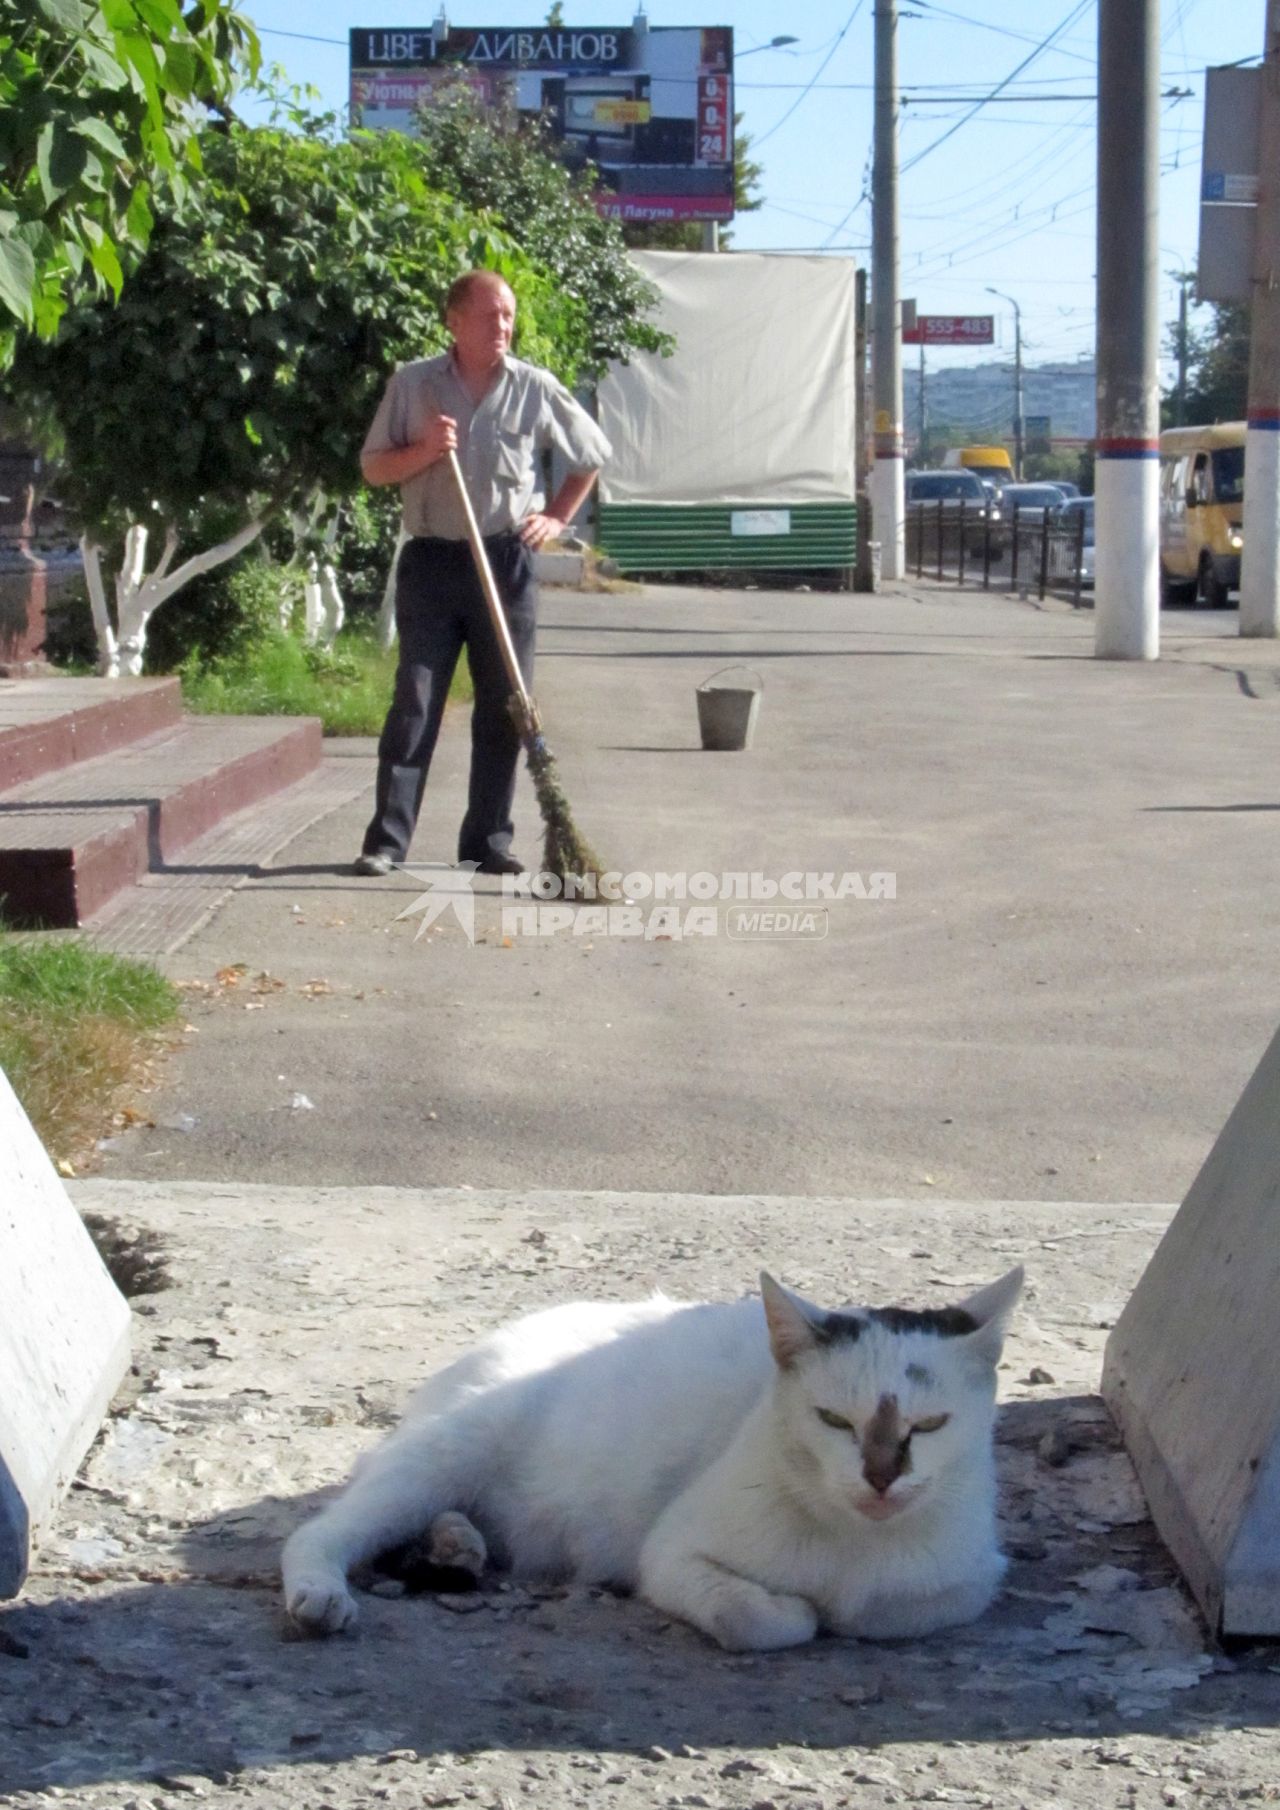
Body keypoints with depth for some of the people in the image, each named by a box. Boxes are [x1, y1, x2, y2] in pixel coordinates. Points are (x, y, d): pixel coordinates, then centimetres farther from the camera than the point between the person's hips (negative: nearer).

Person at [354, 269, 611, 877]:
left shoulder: (535, 388, 3)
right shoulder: (413, 383, 2)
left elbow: (592, 453, 17)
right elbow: (373, 467, 6)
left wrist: (558, 517, 8)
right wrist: (423, 452, -12)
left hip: (507, 561, 1)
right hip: (432, 560, -1)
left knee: (503, 704, 3)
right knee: (415, 701, -5)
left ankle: (488, 839, 11)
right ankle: (387, 838, -4)